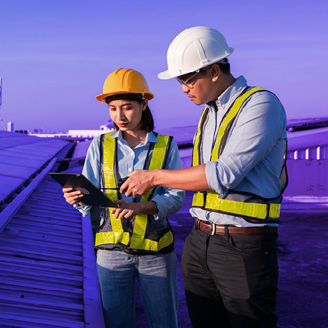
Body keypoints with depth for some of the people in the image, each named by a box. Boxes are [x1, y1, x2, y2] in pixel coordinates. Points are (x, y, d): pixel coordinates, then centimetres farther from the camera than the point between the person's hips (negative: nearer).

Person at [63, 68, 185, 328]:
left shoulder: (166, 146, 0)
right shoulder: (100, 146, 4)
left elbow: (176, 198, -6)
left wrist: (140, 207, -23)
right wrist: (78, 198, -21)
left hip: (156, 250, -1)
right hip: (112, 250, 1)